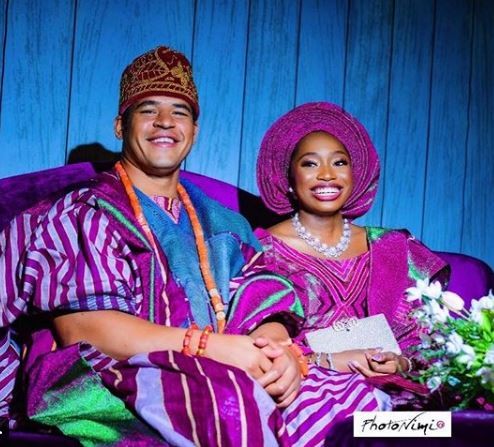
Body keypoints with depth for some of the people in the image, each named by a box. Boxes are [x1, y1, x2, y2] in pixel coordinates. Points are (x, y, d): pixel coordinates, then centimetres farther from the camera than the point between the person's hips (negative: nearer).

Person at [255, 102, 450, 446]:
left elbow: (424, 336, 12)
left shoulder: (390, 249, 15)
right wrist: (327, 360, -17)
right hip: (303, 386, -3)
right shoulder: (265, 249, 4)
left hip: (386, 387, 4)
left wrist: (401, 362, -11)